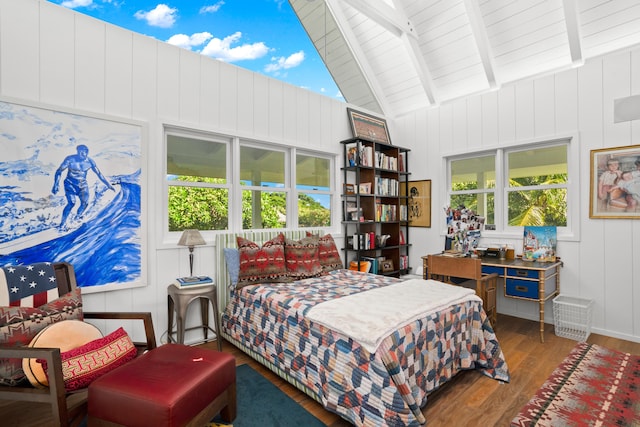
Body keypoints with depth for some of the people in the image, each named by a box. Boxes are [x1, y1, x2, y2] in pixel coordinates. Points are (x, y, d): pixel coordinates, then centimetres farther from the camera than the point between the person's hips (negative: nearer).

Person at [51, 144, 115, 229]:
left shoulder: (90, 161, -7)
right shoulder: (70, 159, -15)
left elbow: (99, 173, 2)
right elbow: (59, 171, -7)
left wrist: (108, 185, 0)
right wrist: (56, 185, -13)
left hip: (83, 185, 3)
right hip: (70, 184, -3)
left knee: (85, 203, -12)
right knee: (71, 203, -19)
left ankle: (77, 217, 20)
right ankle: (62, 223, -1)